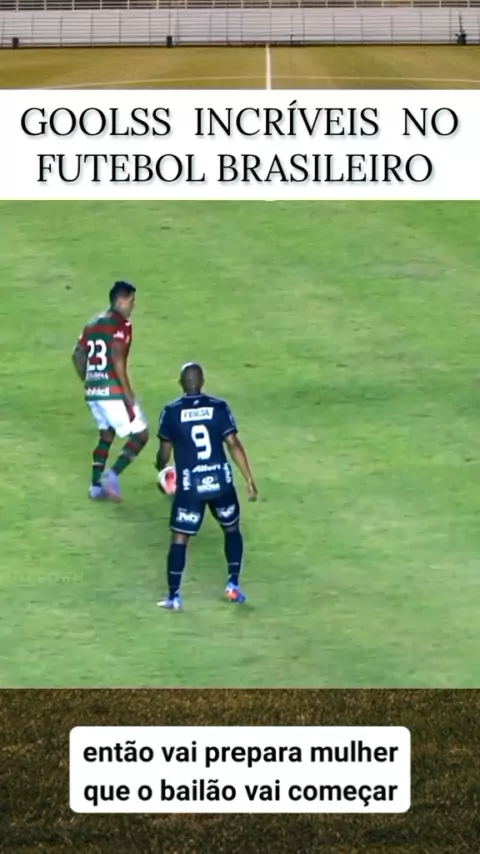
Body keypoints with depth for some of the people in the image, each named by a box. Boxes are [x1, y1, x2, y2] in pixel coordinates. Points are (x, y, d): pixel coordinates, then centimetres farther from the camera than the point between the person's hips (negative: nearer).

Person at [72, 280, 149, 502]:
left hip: (92, 391, 8)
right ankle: (112, 475, -11)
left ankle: (96, 485, 17)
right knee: (140, 435, 2)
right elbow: (117, 357, -20)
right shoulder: (121, 324, -8)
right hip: (113, 391, -8)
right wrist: (128, 392, -18)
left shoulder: (92, 324, 16)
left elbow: (78, 356, 17)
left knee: (106, 435, 23)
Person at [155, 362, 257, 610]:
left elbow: (164, 452, 2)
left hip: (189, 485, -1)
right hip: (220, 481, 1)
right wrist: (249, 479, 0)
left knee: (179, 539, 7)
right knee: (232, 529, 23)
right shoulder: (219, 407, -3)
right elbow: (234, 445, -5)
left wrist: (160, 469, 25)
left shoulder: (171, 411, -4)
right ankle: (233, 585, 21)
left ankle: (173, 597, 6)